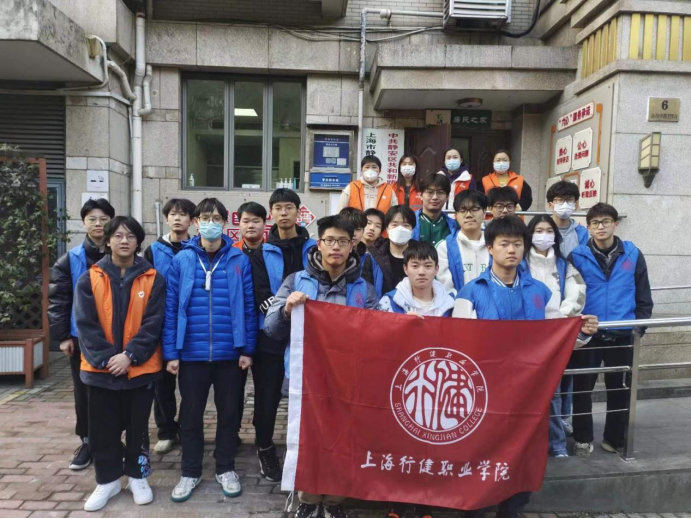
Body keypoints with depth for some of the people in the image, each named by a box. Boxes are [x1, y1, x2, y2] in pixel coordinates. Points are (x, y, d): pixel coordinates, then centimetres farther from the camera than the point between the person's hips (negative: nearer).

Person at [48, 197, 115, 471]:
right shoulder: (70, 260, 1)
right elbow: (58, 299, 1)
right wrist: (62, 335, -4)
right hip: (82, 337, 1)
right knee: (84, 392, 11)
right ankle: (87, 442, 27)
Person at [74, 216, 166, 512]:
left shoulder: (153, 279, -2)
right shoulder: (90, 279, 1)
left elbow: (153, 323, -8)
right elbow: (85, 324, -5)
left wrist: (130, 355, -17)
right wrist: (105, 358, -15)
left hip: (141, 367, -1)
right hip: (100, 368, 1)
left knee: (137, 427, 11)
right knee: (103, 429, 11)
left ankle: (138, 477, 30)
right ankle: (108, 480, 29)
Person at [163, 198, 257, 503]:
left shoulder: (239, 260, -2)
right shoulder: (182, 260, -2)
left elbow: (248, 308, -1)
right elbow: (171, 309, -1)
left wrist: (247, 349, -3)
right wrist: (170, 352, -4)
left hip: (229, 353, 0)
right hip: (192, 353, 0)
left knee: (228, 412, 13)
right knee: (191, 414, 14)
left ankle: (225, 469, 32)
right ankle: (190, 472, 31)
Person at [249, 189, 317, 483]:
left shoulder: (314, 249, 6)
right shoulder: (262, 253, 4)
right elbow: (261, 296, -7)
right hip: (271, 335, 0)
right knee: (267, 396, 8)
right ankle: (265, 449, 28)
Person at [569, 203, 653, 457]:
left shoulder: (633, 255, 2)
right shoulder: (578, 255, -4)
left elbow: (644, 296, 7)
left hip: (622, 334, 2)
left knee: (620, 388, 12)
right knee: (582, 387, 6)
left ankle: (615, 438, 30)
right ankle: (583, 438, 22)